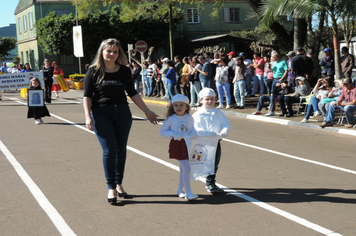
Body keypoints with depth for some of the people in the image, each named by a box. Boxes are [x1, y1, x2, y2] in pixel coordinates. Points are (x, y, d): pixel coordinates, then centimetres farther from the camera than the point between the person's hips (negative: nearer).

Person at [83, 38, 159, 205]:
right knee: (109, 149, -9)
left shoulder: (124, 71, 5)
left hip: (122, 113, 3)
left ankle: (119, 183, 21)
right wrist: (88, 116, -13)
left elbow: (133, 94, 11)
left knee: (121, 149, 7)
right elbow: (87, 96, -3)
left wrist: (147, 111, 9)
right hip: (101, 114, -3)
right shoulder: (94, 71, -2)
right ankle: (111, 188, 0)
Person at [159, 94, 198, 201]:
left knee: (183, 169, 16)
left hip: (188, 145, 5)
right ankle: (188, 193, -8)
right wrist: (173, 135, -17)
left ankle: (180, 190, 33)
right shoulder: (170, 119, -6)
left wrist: (192, 134, -9)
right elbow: (162, 131, -2)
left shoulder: (189, 118, 4)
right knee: (187, 168, -14)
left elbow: (192, 129, 14)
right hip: (177, 145, -5)